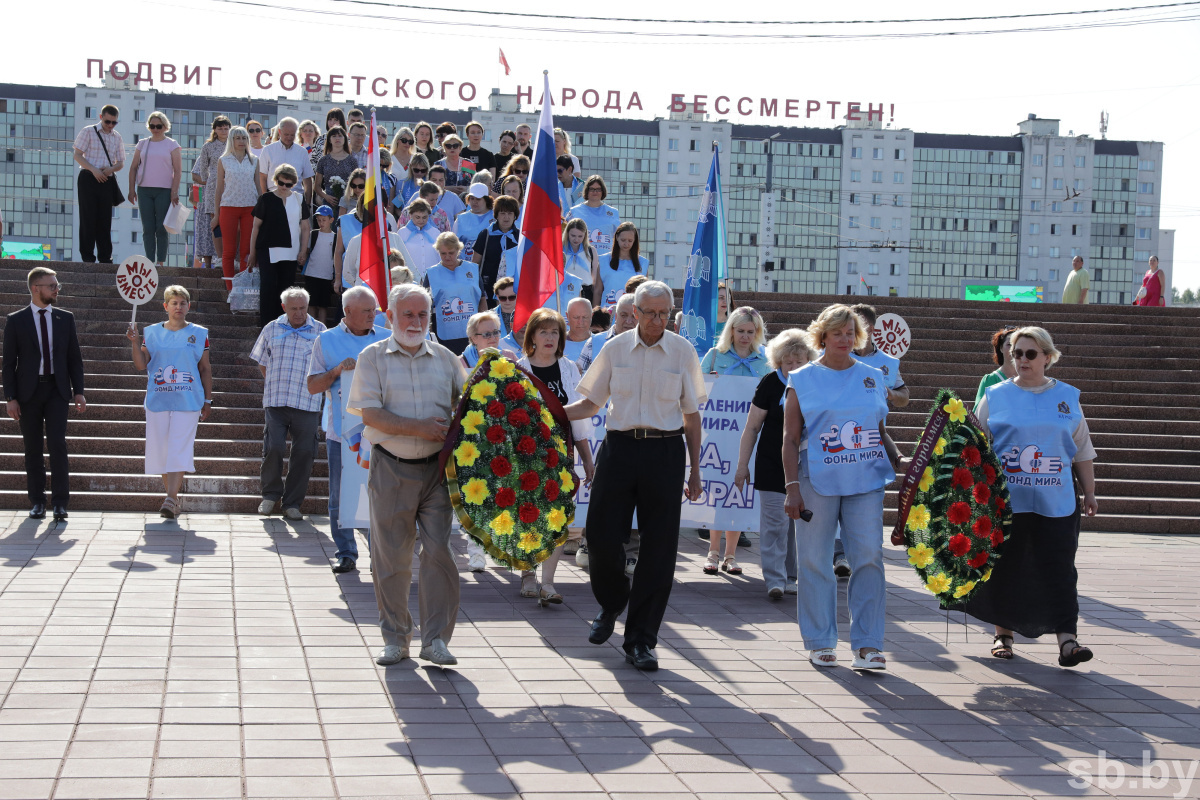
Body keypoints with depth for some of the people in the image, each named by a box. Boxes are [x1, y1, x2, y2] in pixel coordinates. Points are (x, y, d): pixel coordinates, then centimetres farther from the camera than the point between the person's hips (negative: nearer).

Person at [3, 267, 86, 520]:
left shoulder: (65, 319, 8)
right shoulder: (16, 321, 2)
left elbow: (74, 358, 10)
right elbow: (9, 362, 1)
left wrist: (78, 392, 2)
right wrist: (10, 397, -6)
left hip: (57, 390, 1)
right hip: (28, 390, -1)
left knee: (57, 444, -9)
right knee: (33, 449, 4)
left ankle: (60, 502, -4)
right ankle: (37, 502, 12)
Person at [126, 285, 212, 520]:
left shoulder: (199, 334, 6)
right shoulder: (152, 332, 9)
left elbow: (205, 369, 10)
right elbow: (141, 366, 5)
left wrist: (207, 400, 6)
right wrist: (135, 343, -10)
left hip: (188, 401, -2)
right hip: (158, 401, 2)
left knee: (179, 450, -12)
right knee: (161, 450, 5)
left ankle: (170, 499, -18)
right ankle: (174, 501, 15)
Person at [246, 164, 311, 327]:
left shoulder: (299, 200, 8)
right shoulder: (266, 199, 3)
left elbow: (305, 228, 12)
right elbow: (256, 226, 6)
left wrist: (303, 251, 3)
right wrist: (252, 253, 5)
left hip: (290, 253, 2)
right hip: (268, 251, -2)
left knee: (286, 290, 3)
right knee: (268, 288, -9)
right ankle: (266, 326, -7)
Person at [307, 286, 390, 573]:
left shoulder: (387, 339, 10)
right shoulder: (327, 340, 7)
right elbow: (313, 386, 5)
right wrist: (337, 371, -11)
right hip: (342, 430, 0)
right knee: (340, 496, 3)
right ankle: (346, 553, 13)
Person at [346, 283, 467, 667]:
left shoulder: (445, 358, 12)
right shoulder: (373, 357, 4)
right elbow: (371, 415, -6)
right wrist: (419, 427, -15)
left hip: (437, 467, 1)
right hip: (391, 469, -1)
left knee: (439, 551, -5)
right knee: (390, 557, 4)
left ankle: (436, 639, 3)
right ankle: (395, 637, 18)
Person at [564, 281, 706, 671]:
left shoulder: (682, 352, 3)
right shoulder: (616, 349, 5)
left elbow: (691, 415, 8)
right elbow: (590, 403, 10)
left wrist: (694, 471, 5)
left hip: (665, 452, -1)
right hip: (620, 447, 1)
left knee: (658, 548, 0)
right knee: (602, 537, -3)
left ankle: (640, 640, 11)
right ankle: (610, 605, 30)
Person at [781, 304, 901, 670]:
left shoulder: (873, 378, 14)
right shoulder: (802, 380, 6)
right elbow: (790, 438, 2)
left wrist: (902, 466, 4)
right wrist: (792, 487, -6)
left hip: (866, 480, 2)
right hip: (817, 481, -2)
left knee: (869, 557, -5)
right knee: (815, 561, 3)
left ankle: (867, 644, 1)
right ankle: (820, 642, 14)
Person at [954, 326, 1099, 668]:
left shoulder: (1067, 397, 9)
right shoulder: (995, 396, 5)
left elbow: (1082, 451, 13)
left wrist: (1089, 493, 11)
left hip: (1056, 502, 0)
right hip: (1005, 500, 0)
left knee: (1059, 569, -7)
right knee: (1005, 568, 7)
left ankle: (1067, 639, -10)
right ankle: (1003, 633, 21)